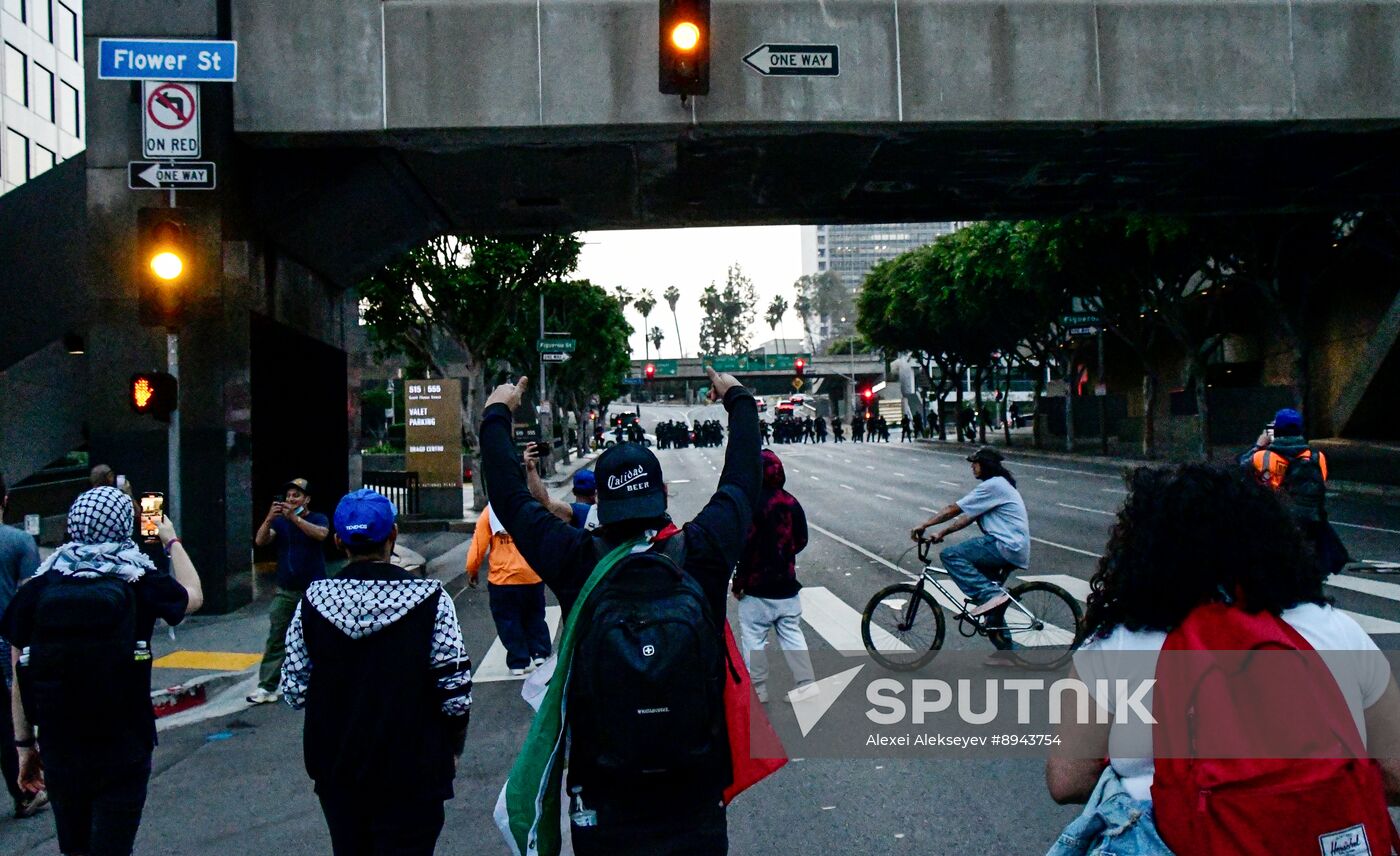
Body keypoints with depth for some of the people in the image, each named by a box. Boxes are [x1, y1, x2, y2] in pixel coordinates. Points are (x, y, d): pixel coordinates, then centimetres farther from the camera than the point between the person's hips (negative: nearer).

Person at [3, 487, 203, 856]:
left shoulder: (36, 589, -2)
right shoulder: (139, 583, -6)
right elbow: (194, 596, 15)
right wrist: (172, 541, 26)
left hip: (58, 750, 3)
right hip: (123, 750, -3)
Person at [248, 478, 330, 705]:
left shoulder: (318, 518, 0)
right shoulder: (280, 522, 8)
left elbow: (321, 534, -23)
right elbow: (260, 541, -7)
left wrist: (294, 517, -33)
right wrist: (269, 519, -25)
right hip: (285, 591, 3)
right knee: (276, 639, 0)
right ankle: (267, 687, 0)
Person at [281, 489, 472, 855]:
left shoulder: (313, 601, -7)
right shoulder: (430, 600, -15)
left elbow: (294, 691, -2)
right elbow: (456, 693, -15)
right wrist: (453, 747, 3)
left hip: (336, 769, 4)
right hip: (412, 771, -3)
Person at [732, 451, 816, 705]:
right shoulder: (792, 503, 0)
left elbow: (747, 548, -20)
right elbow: (801, 541, 8)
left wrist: (738, 583, -10)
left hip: (757, 589, -6)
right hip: (787, 585, 6)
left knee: (753, 639, 6)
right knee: (792, 633, 16)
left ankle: (757, 689, 12)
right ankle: (805, 683, 14)